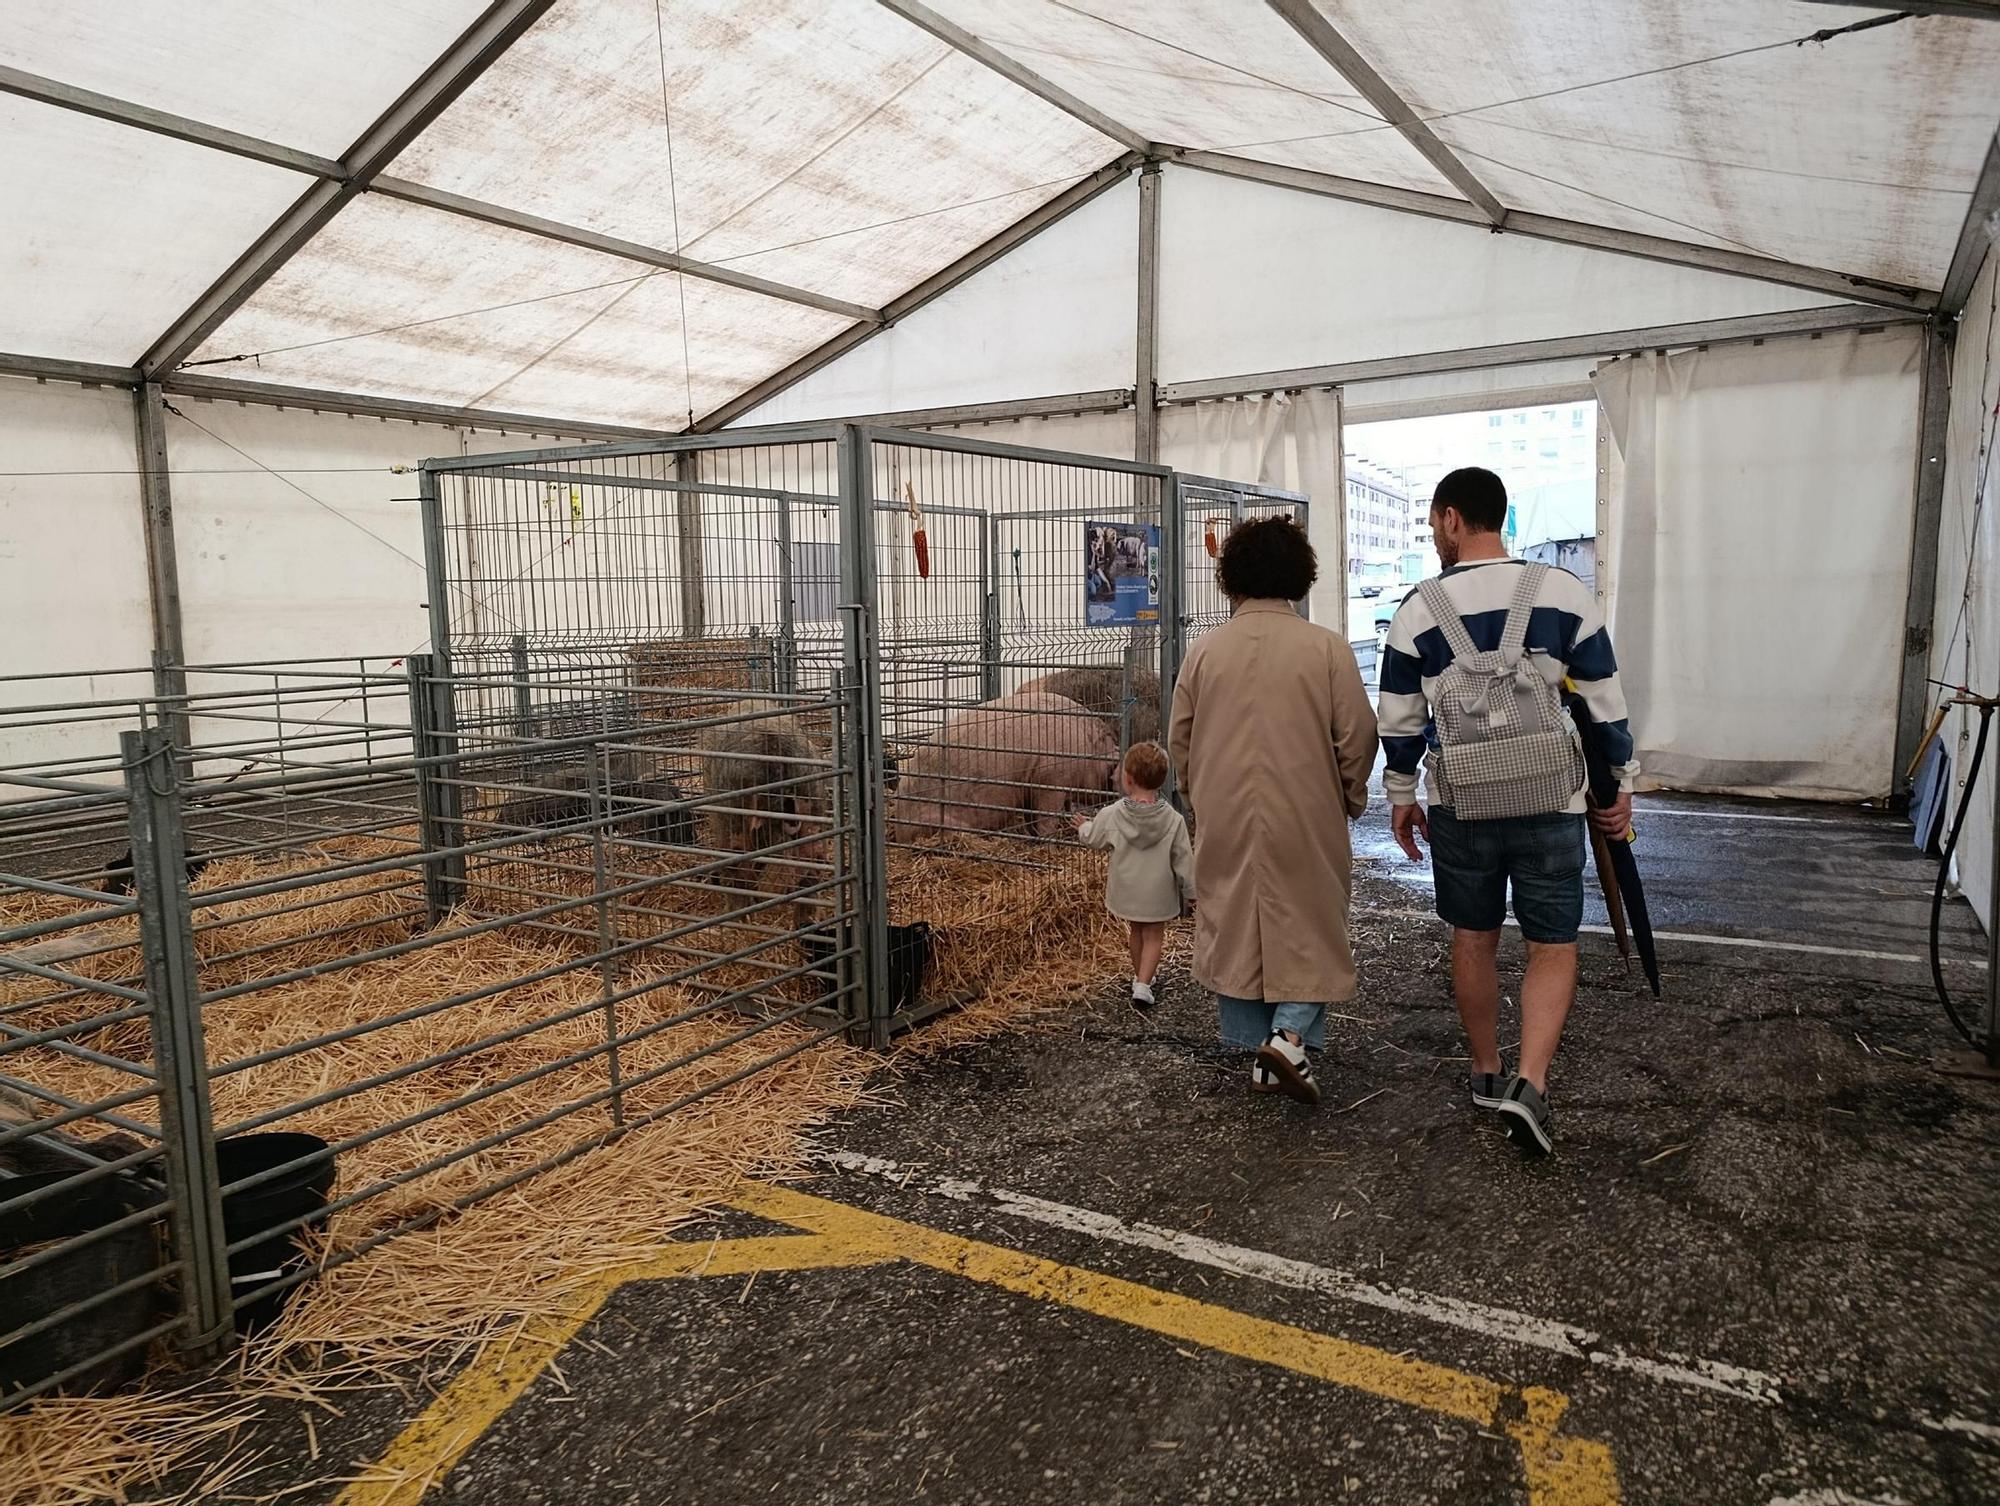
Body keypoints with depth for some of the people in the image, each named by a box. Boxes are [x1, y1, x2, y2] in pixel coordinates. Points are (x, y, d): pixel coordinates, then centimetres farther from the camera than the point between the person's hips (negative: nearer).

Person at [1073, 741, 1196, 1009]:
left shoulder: (1111, 815, -15)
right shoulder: (1173, 820, -16)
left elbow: (1092, 839, 2)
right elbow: (1184, 859, -9)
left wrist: (1083, 826, 25)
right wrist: (1191, 891, 2)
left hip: (1127, 891, 2)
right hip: (1158, 894, -2)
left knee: (1136, 932, 22)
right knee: (1154, 936, 10)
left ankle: (1139, 977, 36)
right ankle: (1143, 984, -3)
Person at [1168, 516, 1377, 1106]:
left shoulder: (1204, 650, 0)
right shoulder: (1327, 648, -7)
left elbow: (1180, 741, 7)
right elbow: (1357, 737, -4)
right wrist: (1350, 797, 14)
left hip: (1224, 823, 3)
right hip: (1306, 821, -2)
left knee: (1235, 928, 13)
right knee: (1310, 928, 12)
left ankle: (1260, 1057, 20)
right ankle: (1290, 1034, -5)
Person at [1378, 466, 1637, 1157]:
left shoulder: (1419, 609, -4)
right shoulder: (1566, 594, -4)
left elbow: (1400, 719, 2)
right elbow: (1605, 706, 0)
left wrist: (1400, 795, 15)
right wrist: (1620, 784, 13)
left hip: (1459, 804, 1)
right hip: (1549, 803, -1)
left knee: (1472, 938, 16)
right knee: (1553, 946, 9)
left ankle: (1486, 1072, 29)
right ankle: (1529, 1081, -7)